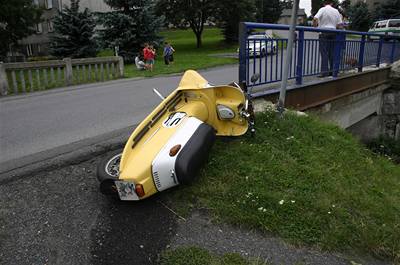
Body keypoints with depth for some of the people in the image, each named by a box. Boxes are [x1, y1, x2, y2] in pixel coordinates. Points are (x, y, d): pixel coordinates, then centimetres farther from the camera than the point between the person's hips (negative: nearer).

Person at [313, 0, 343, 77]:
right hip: (333, 33, 4)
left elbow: (315, 19, -18)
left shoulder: (322, 9, -3)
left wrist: (315, 26, -2)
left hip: (324, 33, -4)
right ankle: (332, 70, 12)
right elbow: (339, 24, 9)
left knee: (324, 53, -6)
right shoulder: (336, 11, 11)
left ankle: (324, 71, -11)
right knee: (332, 53, 9)